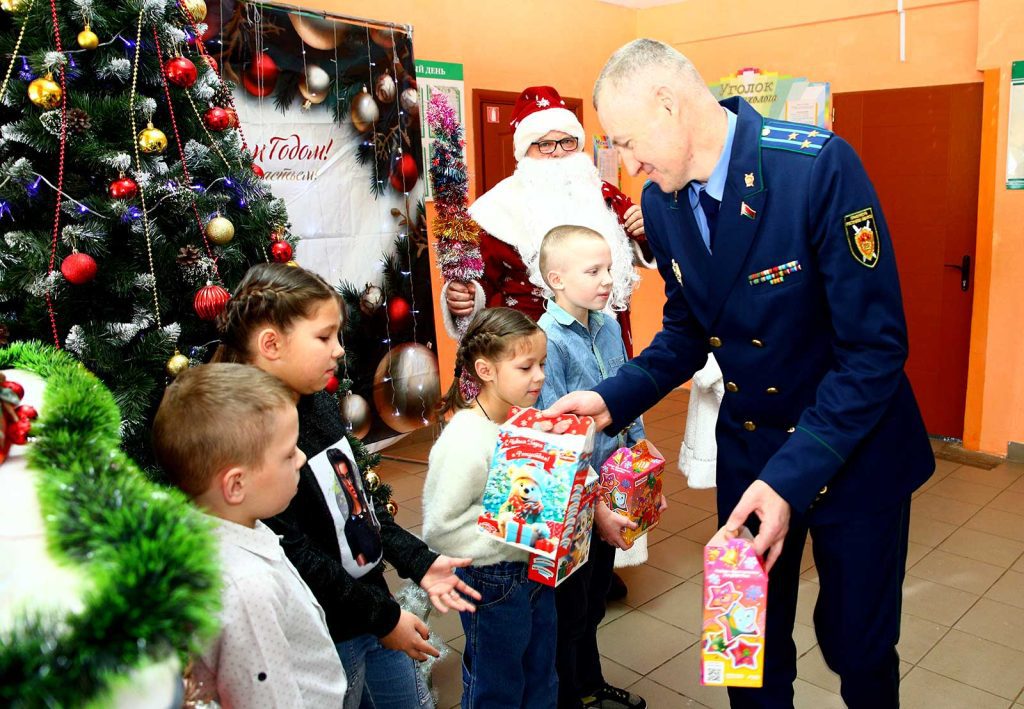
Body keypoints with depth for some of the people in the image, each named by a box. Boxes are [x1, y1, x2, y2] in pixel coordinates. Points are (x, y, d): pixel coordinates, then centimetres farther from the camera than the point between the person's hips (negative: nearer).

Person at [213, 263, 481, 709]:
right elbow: (295, 558, -26)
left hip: (373, 602, 8)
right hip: (323, 641, -8)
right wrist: (383, 617, -18)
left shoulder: (320, 404, 2)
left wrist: (419, 563, 4)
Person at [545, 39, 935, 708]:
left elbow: (876, 346, -24)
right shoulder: (661, 202, -5)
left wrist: (793, 477, -30)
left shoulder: (819, 164, -25)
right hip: (749, 447, 4)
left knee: (858, 646, 14)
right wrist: (612, 399, -11)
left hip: (855, 448, -4)